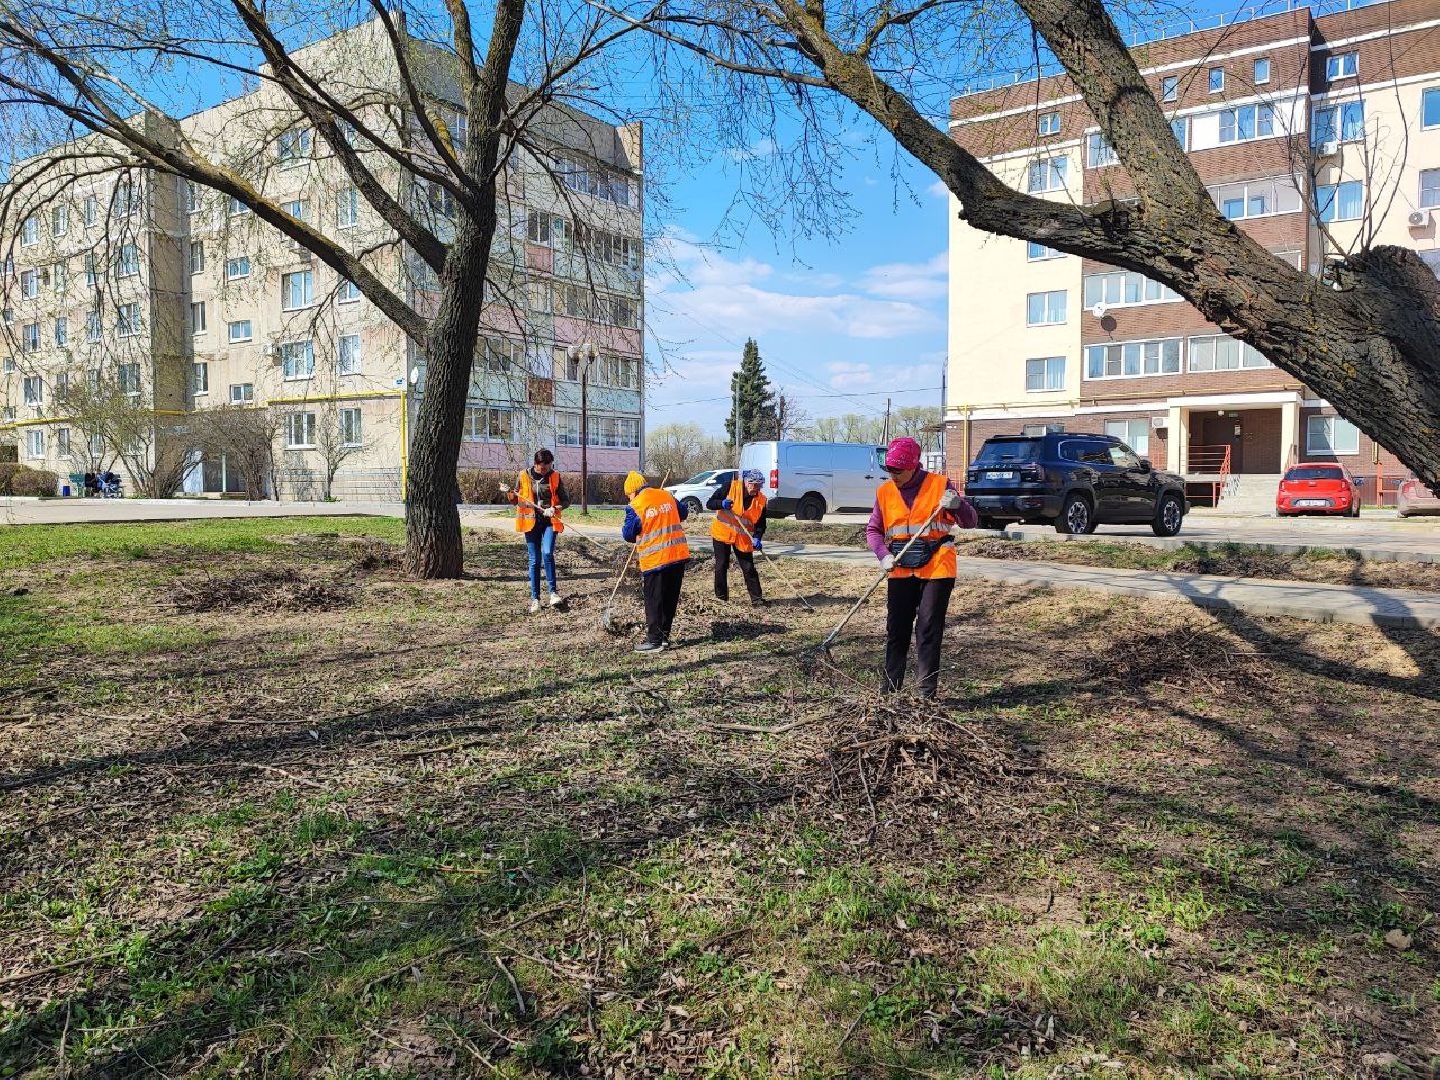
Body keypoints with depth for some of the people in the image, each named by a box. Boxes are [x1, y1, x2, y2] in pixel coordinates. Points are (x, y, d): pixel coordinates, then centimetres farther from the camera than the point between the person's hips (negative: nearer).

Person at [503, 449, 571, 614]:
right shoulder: (524, 477, 2)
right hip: (531, 522, 1)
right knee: (534, 560, 2)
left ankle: (553, 592, -9)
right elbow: (516, 500, 12)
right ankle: (535, 598, 9)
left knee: (547, 553, -21)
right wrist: (508, 492, -8)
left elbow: (566, 500, 3)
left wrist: (554, 509, -16)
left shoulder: (555, 477, 0)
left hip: (549, 522, -1)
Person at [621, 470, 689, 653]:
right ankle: (665, 636, 20)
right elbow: (683, 514, 21)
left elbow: (628, 534, -5)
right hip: (679, 555, 6)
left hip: (654, 560, -6)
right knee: (671, 599, 13)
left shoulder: (635, 506, -9)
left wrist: (638, 537, 16)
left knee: (654, 601, 4)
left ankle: (654, 640, 6)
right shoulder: (667, 496, 8)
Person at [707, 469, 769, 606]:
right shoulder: (731, 487, -12)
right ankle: (721, 597, 17)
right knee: (722, 566, 5)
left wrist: (757, 538, -20)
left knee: (749, 569, 0)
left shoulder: (760, 500, -4)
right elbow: (709, 504, -9)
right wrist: (722, 504, -29)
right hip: (722, 533, -2)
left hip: (743, 538, 2)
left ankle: (757, 598, 7)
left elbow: (760, 524, -1)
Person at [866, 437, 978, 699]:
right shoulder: (885, 492, 5)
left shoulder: (939, 485, -4)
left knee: (928, 630, -2)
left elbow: (970, 522, -4)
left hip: (937, 568, -3)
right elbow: (873, 529, 8)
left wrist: (958, 505, -26)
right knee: (896, 629, 6)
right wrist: (884, 555, -11)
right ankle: (890, 690, 16)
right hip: (901, 570, 3)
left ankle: (927, 693, 5)